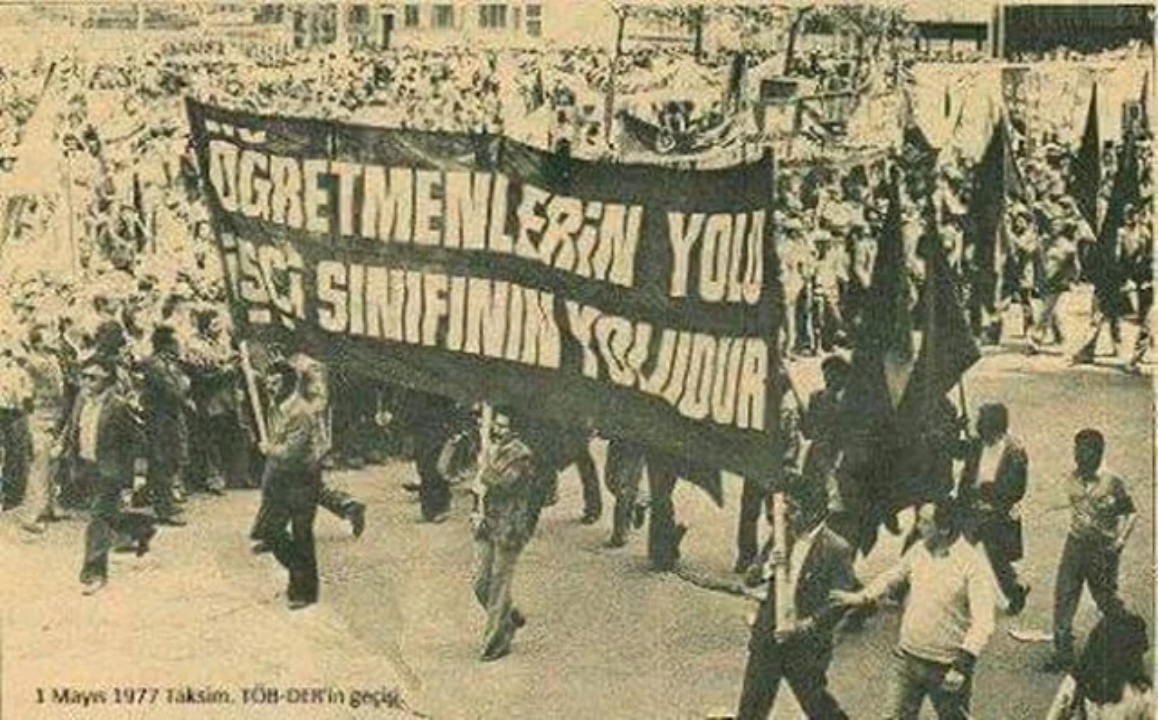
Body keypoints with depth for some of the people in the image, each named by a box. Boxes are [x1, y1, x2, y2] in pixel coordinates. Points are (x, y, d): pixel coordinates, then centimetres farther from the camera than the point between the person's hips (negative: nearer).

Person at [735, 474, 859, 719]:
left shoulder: (837, 550, -16)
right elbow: (751, 579, 6)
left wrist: (803, 627, -22)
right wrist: (766, 569, -17)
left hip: (806, 644, -5)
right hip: (768, 635, 5)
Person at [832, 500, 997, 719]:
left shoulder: (973, 564, -20)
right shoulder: (919, 550, -1)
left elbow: (983, 621, -25)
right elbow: (893, 577, 19)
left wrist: (963, 665, -32)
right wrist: (861, 598, 9)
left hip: (947, 667, -5)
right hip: (908, 658, 5)